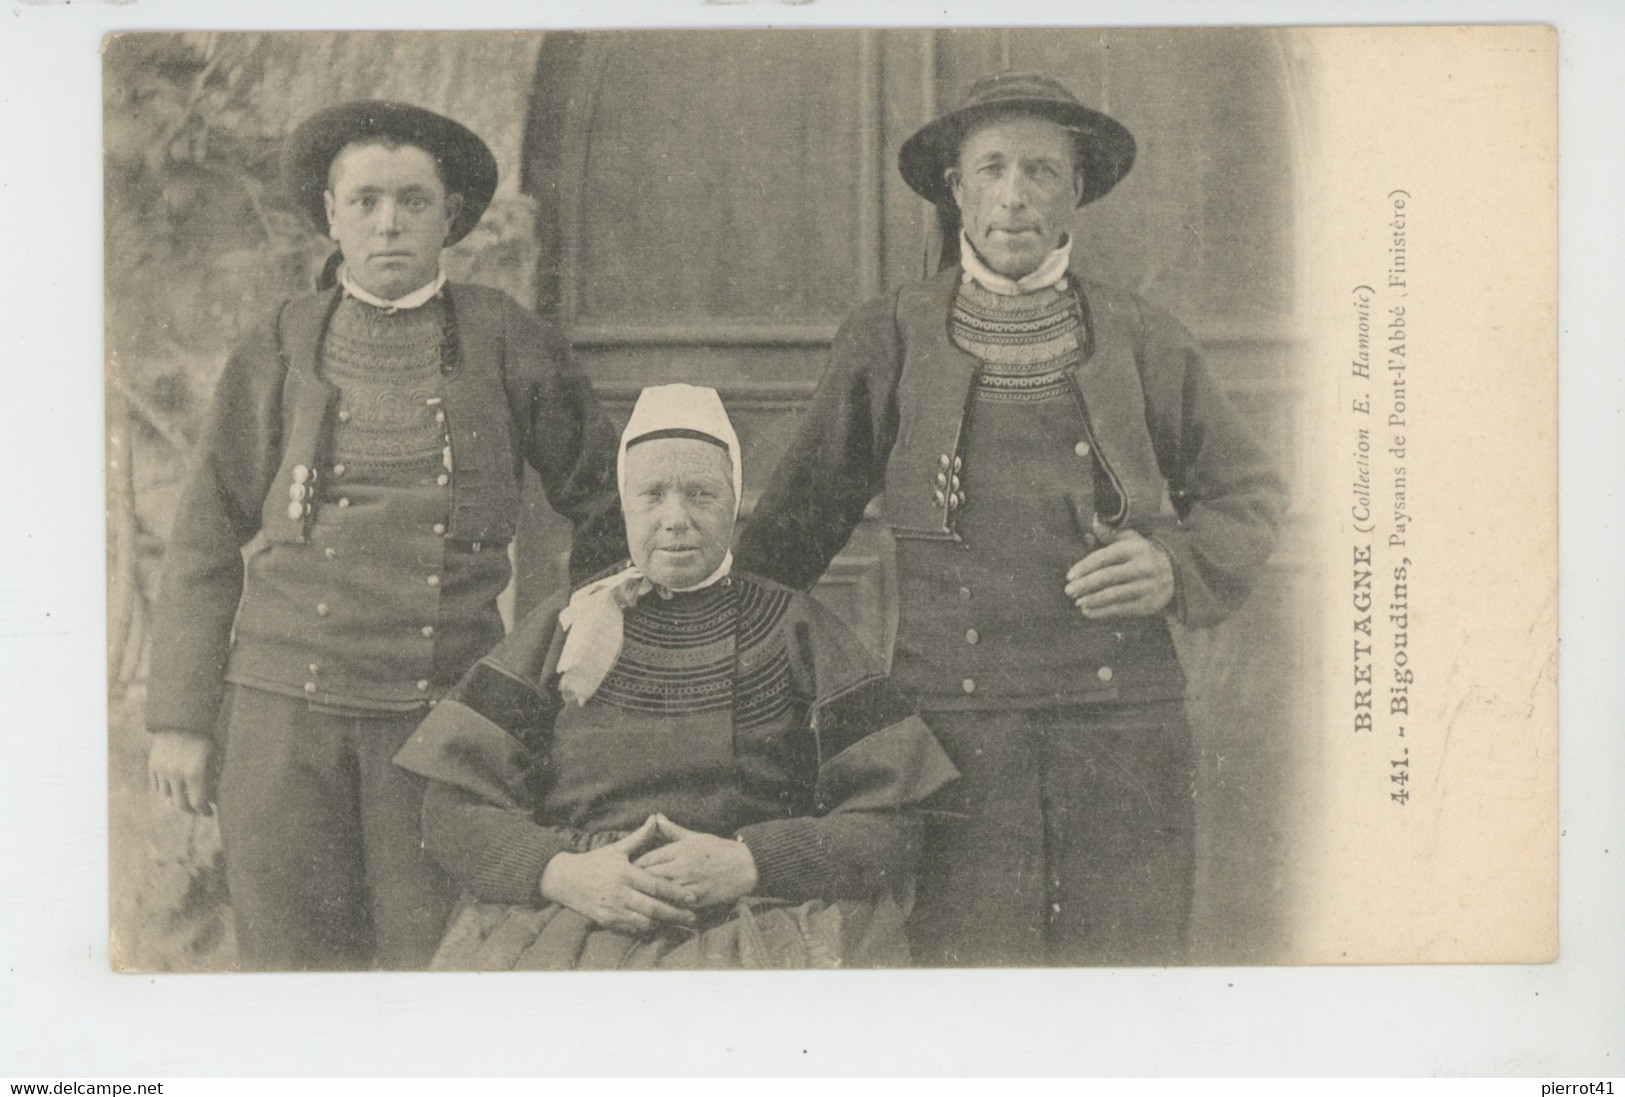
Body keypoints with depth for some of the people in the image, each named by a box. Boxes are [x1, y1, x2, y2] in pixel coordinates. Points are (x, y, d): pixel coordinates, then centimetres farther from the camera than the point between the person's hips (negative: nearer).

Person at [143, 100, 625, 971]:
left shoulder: (506, 344, 6)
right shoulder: (279, 352, 9)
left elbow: (604, 503, 17)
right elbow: (207, 542, 10)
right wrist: (180, 718, 5)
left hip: (440, 713, -1)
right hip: (286, 704, 1)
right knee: (291, 963, 1)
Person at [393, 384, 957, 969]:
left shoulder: (798, 630, 11)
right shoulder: (563, 628, 14)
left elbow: (891, 821, 4)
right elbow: (453, 806, 8)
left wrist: (750, 864, -12)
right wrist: (562, 873, -12)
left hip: (756, 928, -2)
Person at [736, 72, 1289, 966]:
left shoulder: (1143, 342, 12)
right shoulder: (887, 341, 9)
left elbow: (1250, 495, 20)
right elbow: (800, 514, 16)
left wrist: (1175, 566, 1)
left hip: (1125, 728, 1)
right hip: (956, 730, -1)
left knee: (1136, 959, 1)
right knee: (966, 955, -6)